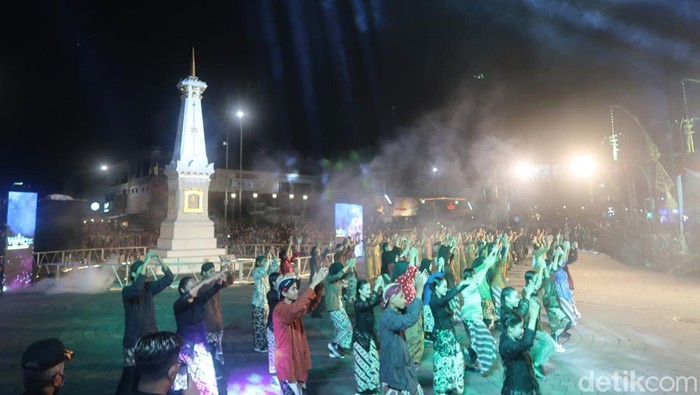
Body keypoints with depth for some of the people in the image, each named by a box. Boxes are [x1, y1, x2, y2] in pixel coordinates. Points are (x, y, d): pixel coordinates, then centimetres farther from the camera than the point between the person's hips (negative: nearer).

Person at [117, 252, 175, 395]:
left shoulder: (149, 287, 2)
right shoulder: (127, 291, -11)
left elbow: (169, 278, -3)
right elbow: (136, 290, -35)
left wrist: (160, 260, -17)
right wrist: (146, 263, -34)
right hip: (134, 341, -5)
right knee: (130, 375, -3)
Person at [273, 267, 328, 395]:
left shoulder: (293, 306, 4)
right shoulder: (280, 310, -24)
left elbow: (311, 305, -3)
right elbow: (296, 309, -43)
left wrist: (319, 284, -21)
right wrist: (313, 283, -46)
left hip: (298, 357, 8)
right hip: (286, 360, -8)